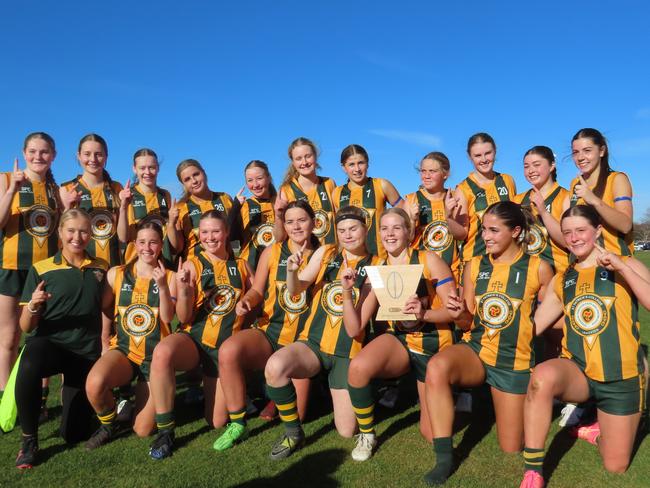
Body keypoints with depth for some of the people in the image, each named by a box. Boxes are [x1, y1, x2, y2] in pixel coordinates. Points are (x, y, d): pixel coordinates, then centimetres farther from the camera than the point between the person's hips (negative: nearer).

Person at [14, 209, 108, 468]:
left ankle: (71, 392, 38)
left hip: (87, 352, 2)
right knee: (29, 365, -40)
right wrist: (33, 306, -22)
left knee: (74, 433, 4)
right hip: (49, 343, -2)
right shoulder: (41, 269, -1)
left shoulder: (101, 268, 5)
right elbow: (26, 327, -2)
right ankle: (28, 440, -16)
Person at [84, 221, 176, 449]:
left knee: (143, 430, -3)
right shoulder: (116, 274, 2)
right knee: (94, 384, -34)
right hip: (123, 349, 1)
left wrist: (162, 285, -24)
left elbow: (167, 318, -13)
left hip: (155, 355, -1)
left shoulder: (170, 277, -2)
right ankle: (107, 425, 0)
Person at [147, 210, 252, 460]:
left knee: (217, 422, 1)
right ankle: (165, 431, -20)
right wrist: (182, 290, -23)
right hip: (195, 339, -1)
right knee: (162, 353, -37)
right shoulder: (192, 266, -2)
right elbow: (184, 319, -6)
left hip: (227, 344, 2)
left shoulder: (241, 266, 5)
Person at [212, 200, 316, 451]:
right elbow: (257, 291, 11)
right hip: (270, 331, 2)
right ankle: (237, 424, -12)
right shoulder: (272, 252, 5)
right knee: (228, 351, -30)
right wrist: (246, 301, -12)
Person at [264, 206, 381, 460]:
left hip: (347, 352, -1)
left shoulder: (375, 266, 0)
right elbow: (295, 290, -2)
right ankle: (293, 432, -6)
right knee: (275, 366, -31)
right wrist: (292, 271, -23)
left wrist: (350, 289, -24)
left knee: (347, 431, -3)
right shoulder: (326, 253, 4)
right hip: (313, 342, 1)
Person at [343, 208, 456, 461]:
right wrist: (347, 291, -19)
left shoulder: (428, 260, -10)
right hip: (399, 341, 2)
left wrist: (424, 313, -31)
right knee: (357, 367, -32)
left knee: (432, 434, 5)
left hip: (434, 346, -1)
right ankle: (366, 435, -5)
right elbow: (354, 329, -5)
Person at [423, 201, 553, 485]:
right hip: (476, 350, 2)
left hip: (514, 361, -1)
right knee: (436, 367, -34)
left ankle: (522, 406, 41)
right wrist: (459, 315, -17)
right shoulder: (474, 266, 0)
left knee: (510, 449, 8)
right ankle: (444, 458, -19)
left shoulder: (538, 268, -8)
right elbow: (469, 323, 4)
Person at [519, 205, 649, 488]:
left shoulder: (627, 266, -2)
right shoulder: (561, 281, 8)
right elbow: (532, 326, 6)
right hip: (577, 371, 1)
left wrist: (621, 267, -28)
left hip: (621, 379, -1)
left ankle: (593, 431, 40)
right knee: (543, 375, -36)